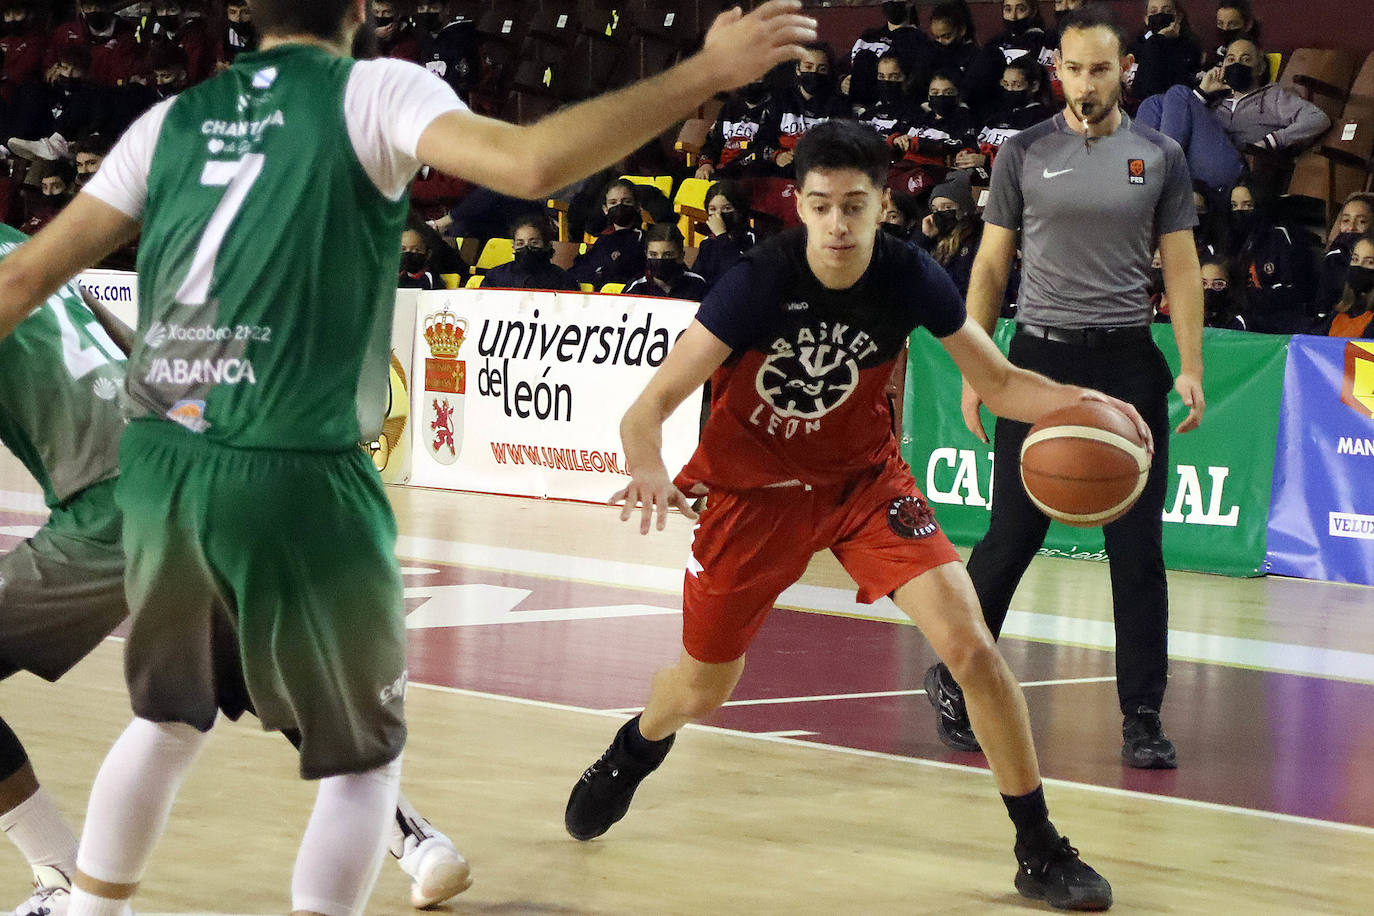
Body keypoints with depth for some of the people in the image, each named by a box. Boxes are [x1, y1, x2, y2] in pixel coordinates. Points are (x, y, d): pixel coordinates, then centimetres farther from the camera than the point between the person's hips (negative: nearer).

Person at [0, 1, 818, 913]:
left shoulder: (174, 119, 11)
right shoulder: (371, 92, -3)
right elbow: (532, 164, -20)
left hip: (161, 466, 5)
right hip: (292, 476, -5)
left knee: (169, 717, 27)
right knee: (364, 755, 12)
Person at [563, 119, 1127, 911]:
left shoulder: (909, 277, -19)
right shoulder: (760, 281, -27)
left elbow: (999, 382, -8)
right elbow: (651, 406, -28)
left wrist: (1072, 401, -29)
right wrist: (649, 469, -51)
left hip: (864, 477, 1)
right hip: (753, 487, -1)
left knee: (969, 642, -18)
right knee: (700, 690, 14)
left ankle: (1041, 851, -5)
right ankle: (634, 753, 53)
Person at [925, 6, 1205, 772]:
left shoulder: (1160, 157, 5)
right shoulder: (1025, 154, 3)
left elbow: (1182, 268, 6)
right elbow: (991, 266, 6)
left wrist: (1192, 369, -5)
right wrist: (974, 371, 0)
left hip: (1128, 363, 1)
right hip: (1042, 356, -1)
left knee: (1138, 549, -1)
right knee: (1012, 540, 1)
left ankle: (1143, 718, 5)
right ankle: (954, 680, 20)